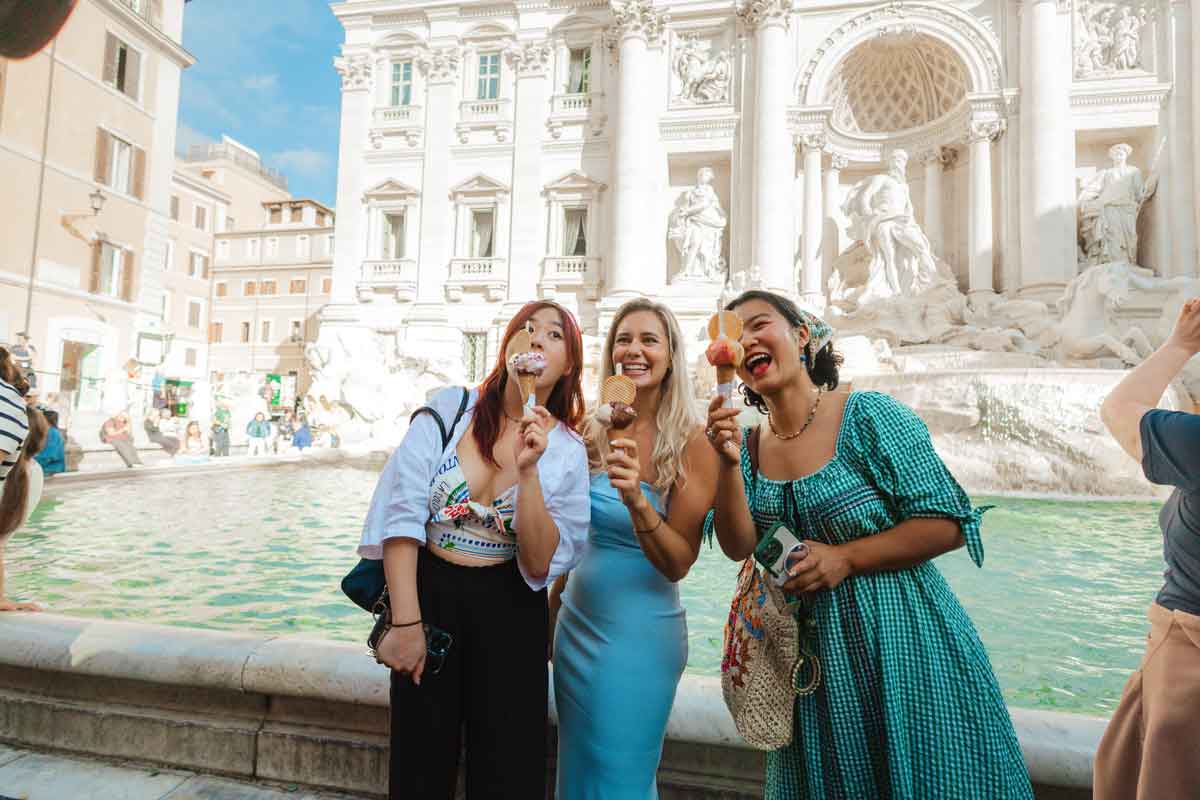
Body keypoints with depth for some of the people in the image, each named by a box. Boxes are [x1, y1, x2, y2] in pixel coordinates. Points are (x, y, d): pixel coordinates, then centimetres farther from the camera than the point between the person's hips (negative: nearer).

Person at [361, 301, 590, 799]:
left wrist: (528, 470, -24)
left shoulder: (567, 453, -6)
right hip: (427, 593, 0)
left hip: (510, 610, 0)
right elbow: (401, 514, -11)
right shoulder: (449, 409, -7)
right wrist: (405, 623, -15)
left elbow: (539, 565, -12)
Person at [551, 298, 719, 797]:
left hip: (637, 636, -5)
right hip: (575, 625, 5)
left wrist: (637, 499, -33)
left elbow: (678, 565, -16)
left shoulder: (692, 440, -16)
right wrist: (550, 610, 17)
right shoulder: (594, 431, -1)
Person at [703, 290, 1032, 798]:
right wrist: (729, 464, -23)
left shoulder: (867, 415, -14)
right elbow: (739, 546, -10)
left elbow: (947, 524, -13)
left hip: (903, 641, -4)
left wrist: (845, 557, -20)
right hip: (813, 656, 4)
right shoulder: (749, 444, -2)